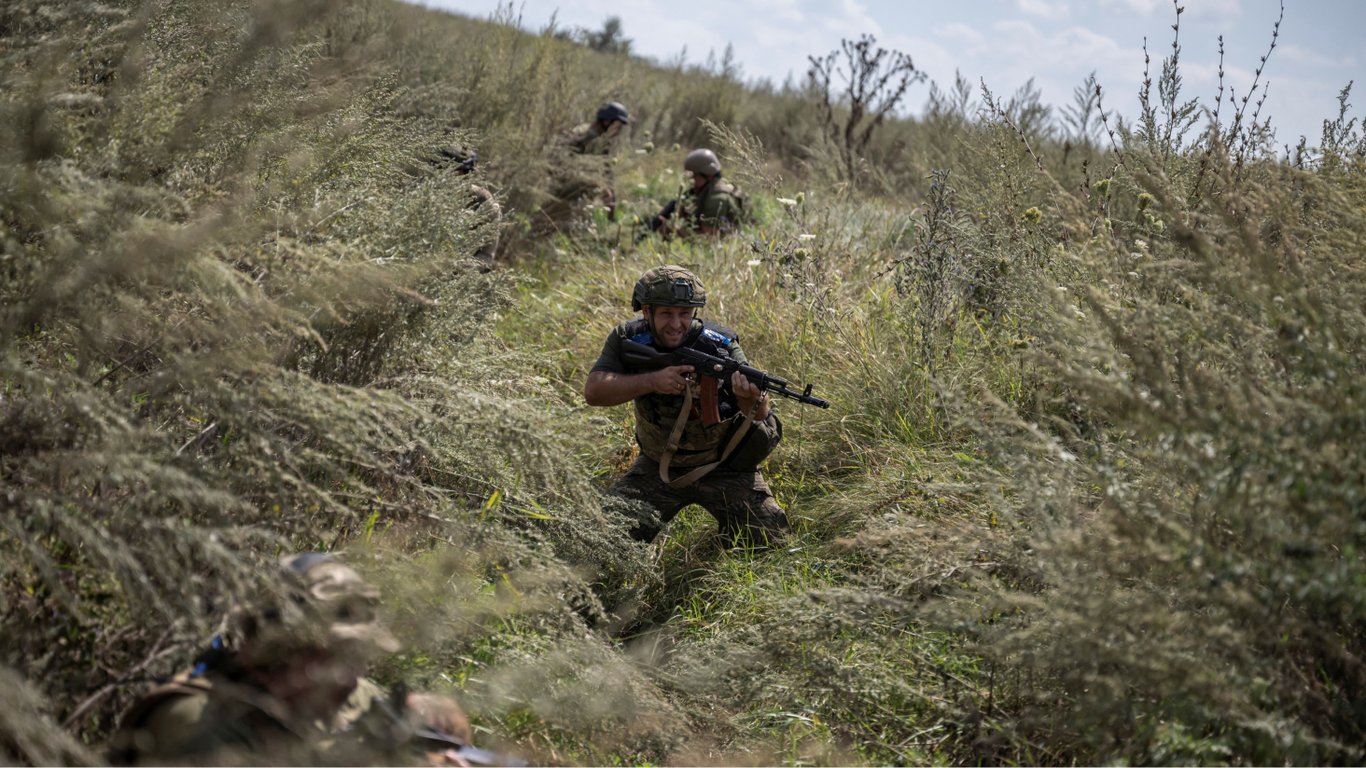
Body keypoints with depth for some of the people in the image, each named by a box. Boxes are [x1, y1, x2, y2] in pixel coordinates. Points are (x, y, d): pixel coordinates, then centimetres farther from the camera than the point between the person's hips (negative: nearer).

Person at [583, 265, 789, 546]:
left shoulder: (720, 344, -18)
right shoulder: (628, 339, -11)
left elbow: (761, 415, -20)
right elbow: (593, 391, -22)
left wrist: (751, 399, -46)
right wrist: (651, 381, -35)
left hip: (723, 467, -1)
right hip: (658, 467, 2)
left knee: (767, 537, -12)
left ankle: (728, 520, 21)